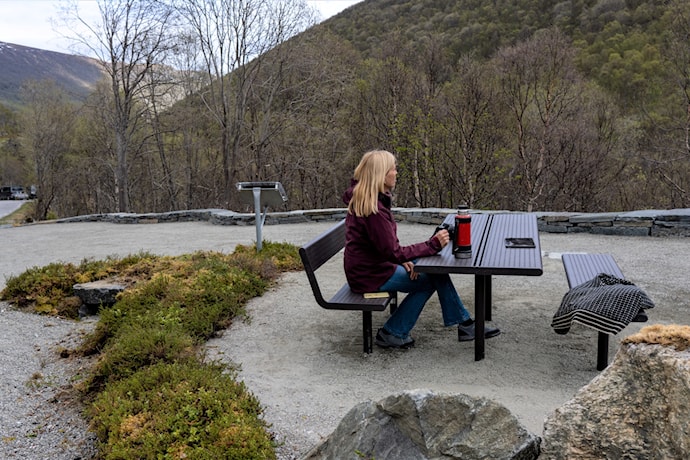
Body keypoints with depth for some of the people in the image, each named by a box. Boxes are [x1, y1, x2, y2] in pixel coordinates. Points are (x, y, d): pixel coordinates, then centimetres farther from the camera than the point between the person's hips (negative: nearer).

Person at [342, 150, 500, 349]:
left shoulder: (361, 199, 5)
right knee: (429, 280, 1)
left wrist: (404, 260, -1)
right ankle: (392, 334, 10)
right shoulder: (373, 209, -27)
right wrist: (433, 244, -19)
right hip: (369, 275, -9)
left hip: (370, 264, 9)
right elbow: (393, 252, -24)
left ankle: (465, 325, 11)